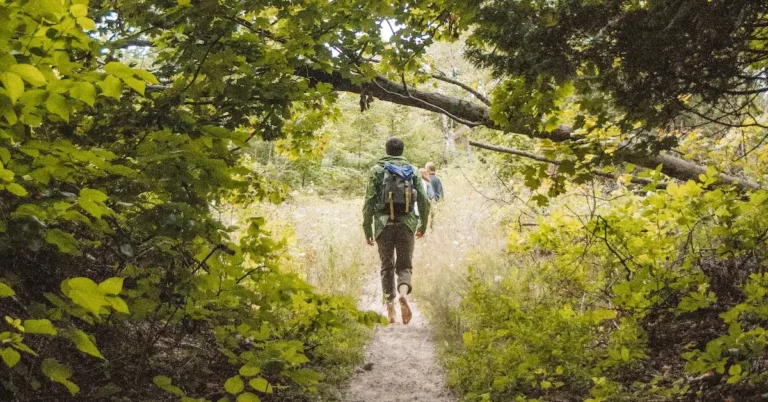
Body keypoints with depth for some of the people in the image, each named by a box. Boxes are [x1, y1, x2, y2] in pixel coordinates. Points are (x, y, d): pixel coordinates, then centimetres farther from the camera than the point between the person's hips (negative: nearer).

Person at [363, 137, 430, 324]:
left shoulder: (376, 170, 3)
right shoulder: (412, 170, 8)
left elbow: (369, 202, -3)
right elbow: (424, 201, 6)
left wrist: (367, 229, 2)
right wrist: (423, 225, 19)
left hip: (384, 224, -1)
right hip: (406, 224, 1)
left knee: (387, 267, 11)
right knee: (404, 265, 7)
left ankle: (390, 307, 5)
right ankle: (404, 294, -23)